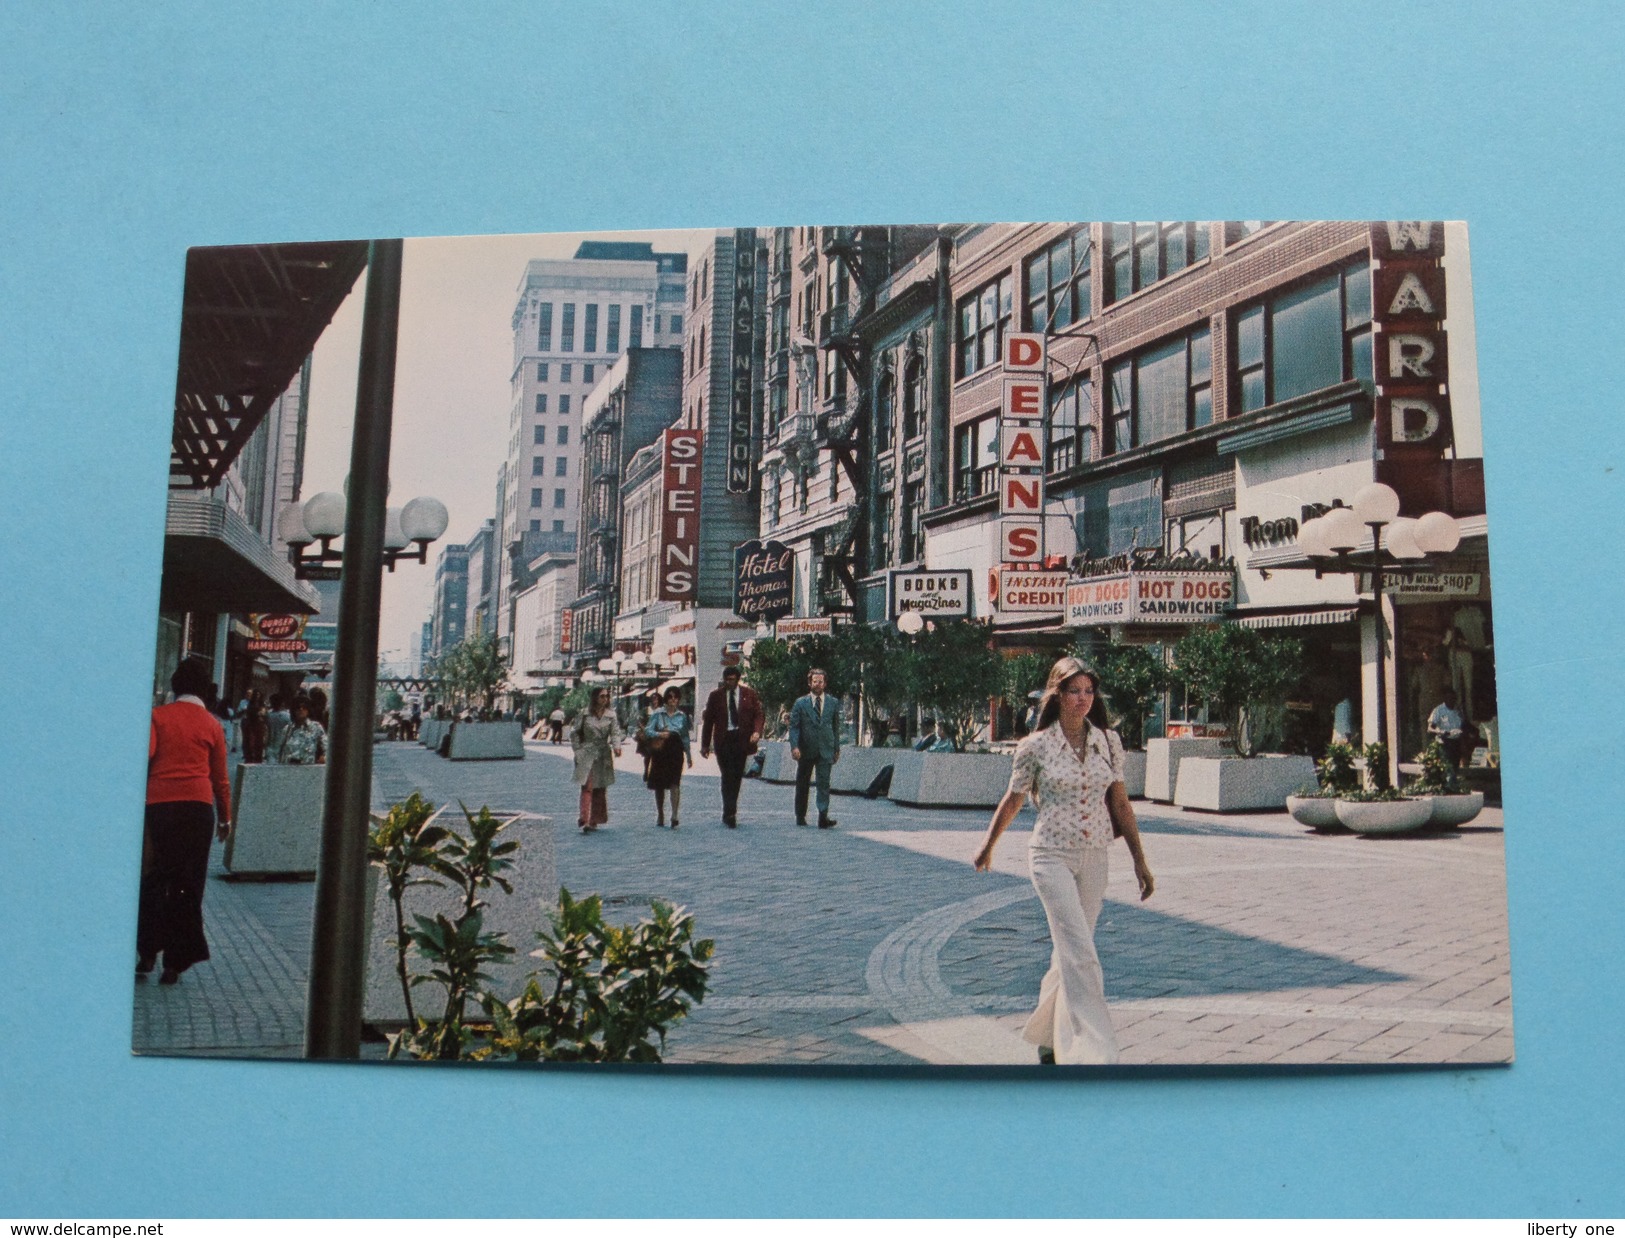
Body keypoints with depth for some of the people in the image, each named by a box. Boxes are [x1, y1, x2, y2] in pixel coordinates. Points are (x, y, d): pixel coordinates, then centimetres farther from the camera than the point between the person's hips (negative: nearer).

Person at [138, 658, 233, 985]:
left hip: (158, 805, 0)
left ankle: (147, 955, 14)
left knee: (151, 882, 13)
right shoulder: (212, 724, 9)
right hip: (198, 807, 1)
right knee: (187, 886, 6)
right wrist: (225, 817, 21)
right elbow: (220, 777, 12)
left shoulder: (158, 715, 5)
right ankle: (175, 963, 9)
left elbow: (144, 754, -9)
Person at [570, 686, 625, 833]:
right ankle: (585, 820, -18)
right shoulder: (585, 714, 0)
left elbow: (616, 732, -5)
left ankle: (594, 821, 18)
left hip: (604, 756, 3)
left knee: (600, 788, 7)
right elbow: (574, 733, 7)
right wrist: (578, 750, 1)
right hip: (587, 755, -3)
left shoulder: (611, 715, 4)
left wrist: (616, 747, -23)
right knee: (587, 787, -13)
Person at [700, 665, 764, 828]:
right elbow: (708, 720, 7)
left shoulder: (750, 694, 5)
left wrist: (757, 731, -15)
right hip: (723, 740, -1)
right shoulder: (715, 695, 4)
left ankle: (729, 813, 19)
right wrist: (705, 744, 5)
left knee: (737, 777, 6)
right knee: (728, 776, -10)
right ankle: (730, 813, -10)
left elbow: (758, 715, 5)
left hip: (742, 739, 1)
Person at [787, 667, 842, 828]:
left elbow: (836, 727, 12)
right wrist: (794, 746, -13)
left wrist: (837, 749, 8)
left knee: (824, 783, -10)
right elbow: (794, 726, -1)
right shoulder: (800, 703, 4)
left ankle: (823, 818, -14)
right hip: (805, 750, 0)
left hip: (825, 750, 0)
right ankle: (800, 816, 20)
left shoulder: (833, 703, 8)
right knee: (802, 784, 9)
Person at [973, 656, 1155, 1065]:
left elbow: (1120, 804, 9)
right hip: (1052, 857, -4)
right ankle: (1097, 1052, -12)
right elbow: (1012, 801, 7)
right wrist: (987, 847, 18)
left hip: (1094, 858, 4)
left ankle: (1047, 1035, 32)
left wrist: (1140, 861, 8)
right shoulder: (1036, 746, -6)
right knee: (1081, 954, -14)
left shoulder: (1108, 741, 4)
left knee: (1070, 952, 13)